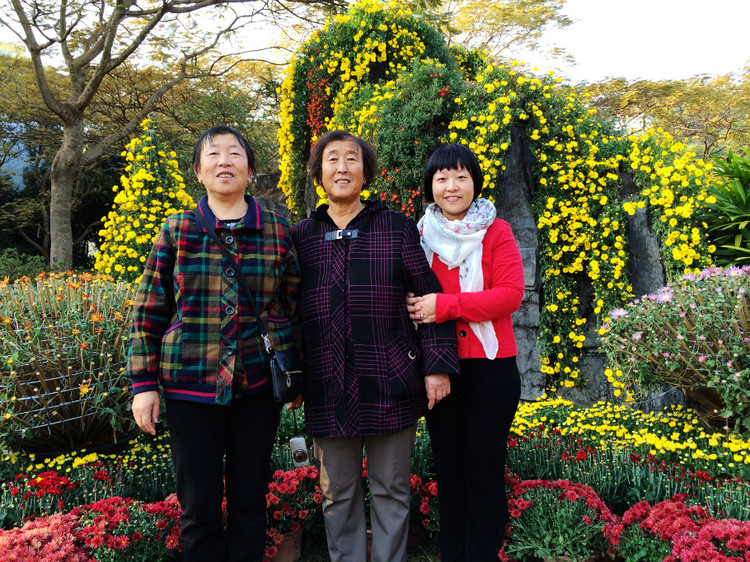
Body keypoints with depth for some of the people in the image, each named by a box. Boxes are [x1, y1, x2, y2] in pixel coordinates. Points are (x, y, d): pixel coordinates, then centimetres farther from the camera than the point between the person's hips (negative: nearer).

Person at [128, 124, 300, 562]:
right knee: (199, 504, 9)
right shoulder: (177, 231, 2)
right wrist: (144, 383, 0)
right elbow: (149, 312, 4)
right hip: (191, 387, 0)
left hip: (258, 386, 1)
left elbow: (294, 308, 8)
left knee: (250, 498, 13)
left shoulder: (278, 231, 2)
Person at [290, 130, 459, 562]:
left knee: (391, 491, 11)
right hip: (328, 390, 2)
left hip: (390, 386, -2)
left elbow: (430, 296, 0)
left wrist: (438, 365, -6)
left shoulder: (397, 227, 1)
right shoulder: (301, 236, 7)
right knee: (338, 494, 14)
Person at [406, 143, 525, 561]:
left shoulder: (496, 232, -1)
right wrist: (416, 309, -8)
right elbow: (409, 296, 13)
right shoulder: (421, 234, 7)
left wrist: (445, 305, -19)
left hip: (490, 366, -3)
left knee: (484, 468, 4)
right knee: (448, 466, 14)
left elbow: (511, 293, -12)